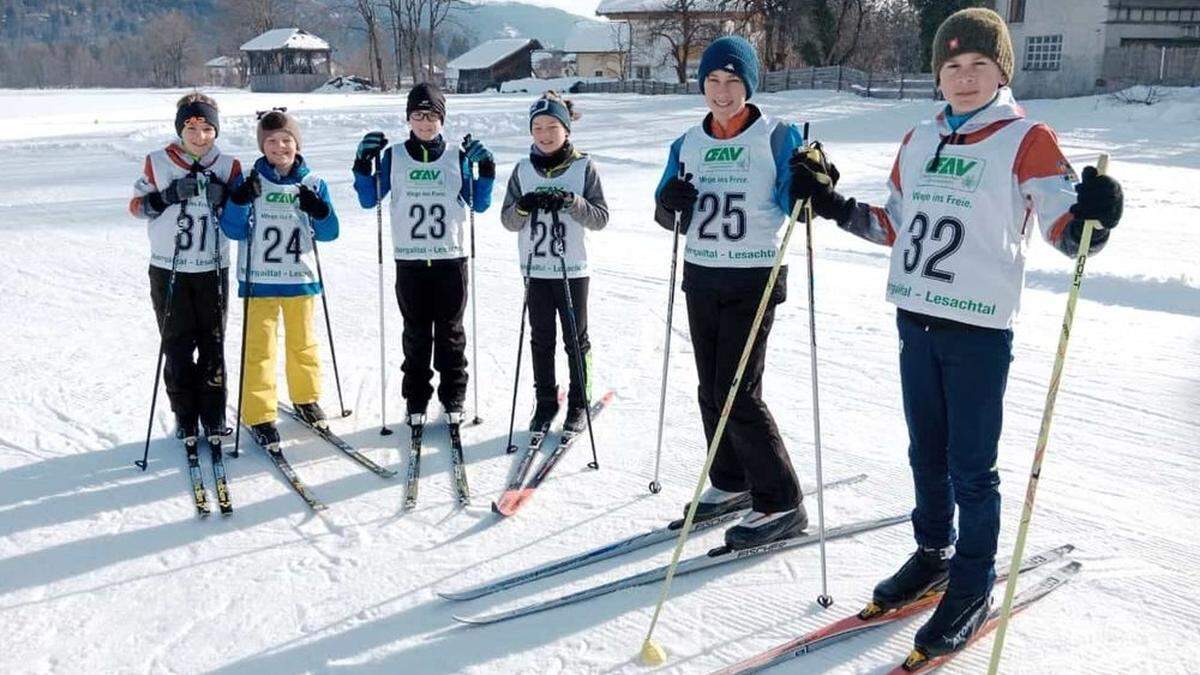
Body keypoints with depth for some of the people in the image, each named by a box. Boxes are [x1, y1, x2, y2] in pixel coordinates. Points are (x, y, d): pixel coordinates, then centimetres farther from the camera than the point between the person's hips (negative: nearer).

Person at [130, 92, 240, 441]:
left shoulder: (228, 166, 1)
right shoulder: (158, 162, 0)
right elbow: (136, 205, 2)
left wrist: (223, 198, -18)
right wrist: (170, 195, -14)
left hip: (212, 271, 0)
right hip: (168, 271, 0)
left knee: (213, 346, 5)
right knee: (177, 347, 5)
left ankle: (214, 418, 16)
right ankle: (185, 418, 16)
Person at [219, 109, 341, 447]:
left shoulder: (313, 184, 2)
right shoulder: (250, 181, -3)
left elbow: (329, 233, 1)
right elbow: (234, 230, -5)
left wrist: (318, 210, -18)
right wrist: (239, 201, -21)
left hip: (300, 278, 2)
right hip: (259, 280, -2)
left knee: (302, 343, 16)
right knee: (260, 347, -1)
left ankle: (306, 399, 35)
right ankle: (259, 415, 7)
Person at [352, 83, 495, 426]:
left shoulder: (457, 157, 4)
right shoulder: (393, 157, 4)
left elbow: (478, 205, 6)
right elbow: (369, 200, 4)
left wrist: (486, 172, -8)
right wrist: (363, 164, -9)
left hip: (451, 259, 0)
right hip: (410, 261, 0)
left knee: (450, 332, 8)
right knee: (416, 334, 7)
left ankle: (453, 398, 18)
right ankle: (416, 400, 18)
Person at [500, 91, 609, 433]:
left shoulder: (584, 167, -3)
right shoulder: (523, 169, 5)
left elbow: (601, 218, -7)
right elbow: (508, 221, 4)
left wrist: (571, 202, -23)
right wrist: (524, 206, -17)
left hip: (573, 268, -2)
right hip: (535, 268, 2)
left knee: (576, 340, 8)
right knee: (541, 340, 10)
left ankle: (578, 404, 20)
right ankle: (545, 403, 22)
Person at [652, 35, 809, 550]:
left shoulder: (778, 137, -6)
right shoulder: (688, 144, 8)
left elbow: (793, 205, -9)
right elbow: (669, 218, 13)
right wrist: (671, 202, -10)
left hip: (754, 279, -6)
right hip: (701, 278, 6)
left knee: (738, 394, -10)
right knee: (711, 390, 11)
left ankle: (781, 504, 1)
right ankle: (731, 484, 27)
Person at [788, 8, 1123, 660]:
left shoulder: (1026, 140, -6)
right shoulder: (918, 141, 11)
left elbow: (1064, 230, -13)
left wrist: (1091, 219, -34)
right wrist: (833, 203, 10)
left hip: (979, 327, -5)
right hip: (916, 318, 6)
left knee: (971, 465, 1)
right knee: (926, 451, 16)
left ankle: (974, 582, 17)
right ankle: (933, 552, 34)